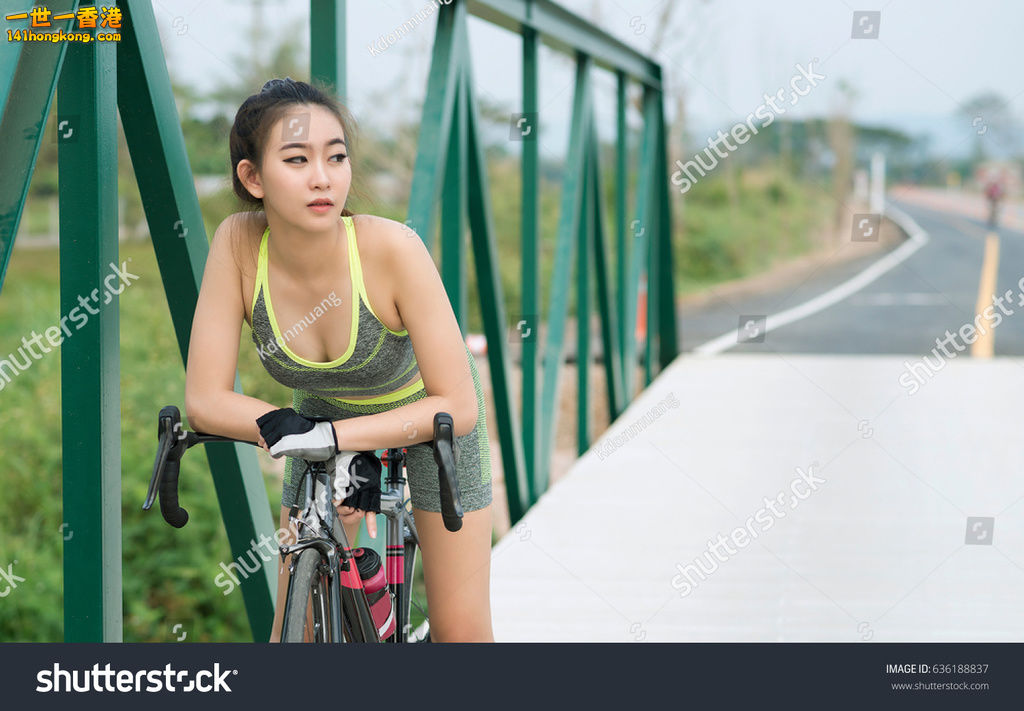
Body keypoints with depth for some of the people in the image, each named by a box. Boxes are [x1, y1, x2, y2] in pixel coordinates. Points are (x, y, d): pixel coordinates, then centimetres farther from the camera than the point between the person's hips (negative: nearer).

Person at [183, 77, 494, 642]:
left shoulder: (391, 247, -35)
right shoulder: (240, 243, -28)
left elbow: (457, 405, -32)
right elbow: (206, 400, -25)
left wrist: (335, 437, -40)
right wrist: (291, 430, -38)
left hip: (426, 416, -2)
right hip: (325, 420, 2)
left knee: (459, 632, -1)